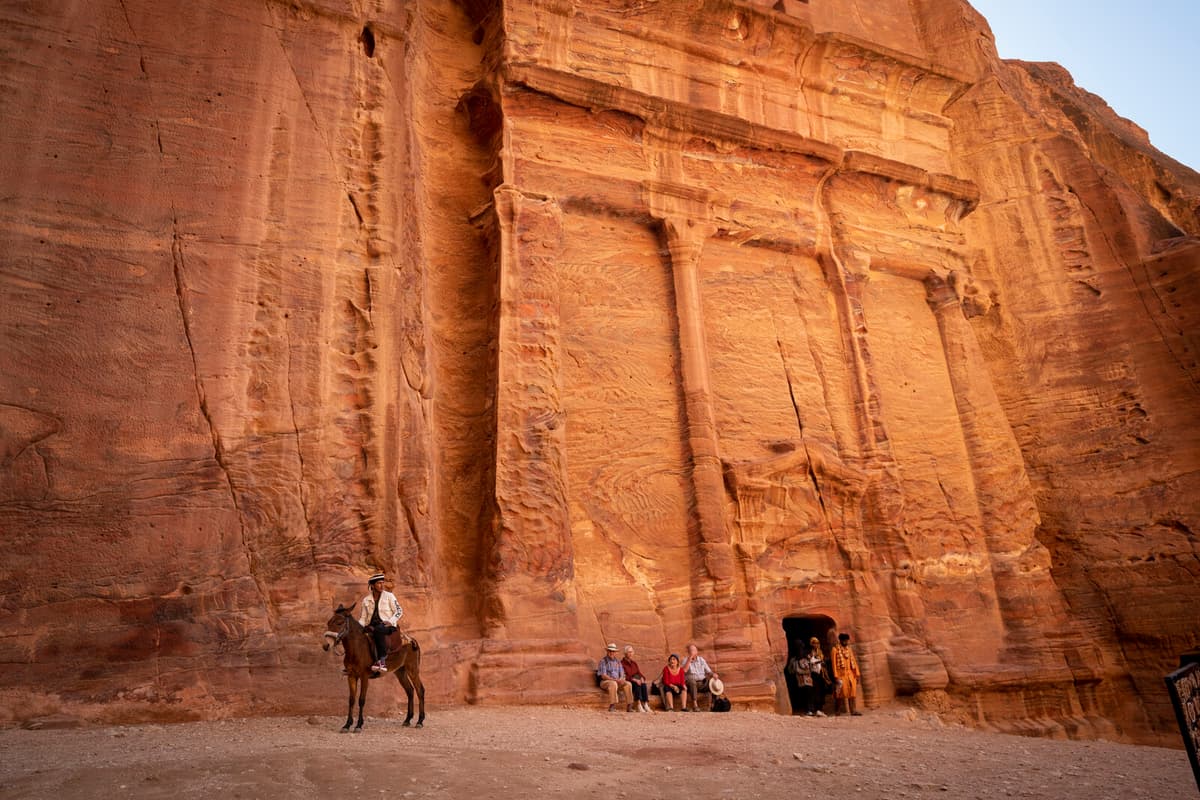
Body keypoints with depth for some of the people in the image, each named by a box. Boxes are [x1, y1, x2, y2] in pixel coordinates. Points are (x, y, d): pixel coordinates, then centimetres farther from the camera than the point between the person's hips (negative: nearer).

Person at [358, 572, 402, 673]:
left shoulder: (389, 596, 5)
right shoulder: (366, 600, 13)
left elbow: (399, 611, 2)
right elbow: (363, 617, 13)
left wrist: (390, 621, -15)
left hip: (387, 626, -4)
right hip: (371, 627, 4)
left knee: (378, 631, -39)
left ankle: (382, 660, -43)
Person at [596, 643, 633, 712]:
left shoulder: (618, 661, 14)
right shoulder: (603, 661, -5)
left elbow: (622, 674, 10)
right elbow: (603, 676, -14)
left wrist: (621, 679, -14)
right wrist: (614, 680, -24)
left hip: (617, 682, 5)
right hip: (605, 682, -5)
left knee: (628, 684, -21)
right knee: (613, 684, -38)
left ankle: (630, 706, -23)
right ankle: (612, 706, -37)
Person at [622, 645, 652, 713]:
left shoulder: (634, 663, 20)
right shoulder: (622, 663, -1)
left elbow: (639, 673, 13)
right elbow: (624, 676, -11)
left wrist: (642, 678, -11)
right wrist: (634, 679, -23)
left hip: (637, 681, 5)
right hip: (627, 683, -5)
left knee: (644, 684, -27)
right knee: (637, 685, -35)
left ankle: (646, 704, -39)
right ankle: (638, 705, -42)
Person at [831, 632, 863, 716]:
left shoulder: (849, 650, 15)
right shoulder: (835, 650, -3)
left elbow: (854, 662, 15)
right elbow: (834, 663, -7)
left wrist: (857, 674, 7)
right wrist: (836, 676, -14)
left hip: (850, 674, 6)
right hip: (841, 674, -6)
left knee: (852, 693, 0)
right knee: (840, 693, -3)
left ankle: (853, 711, 1)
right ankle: (836, 712, 6)